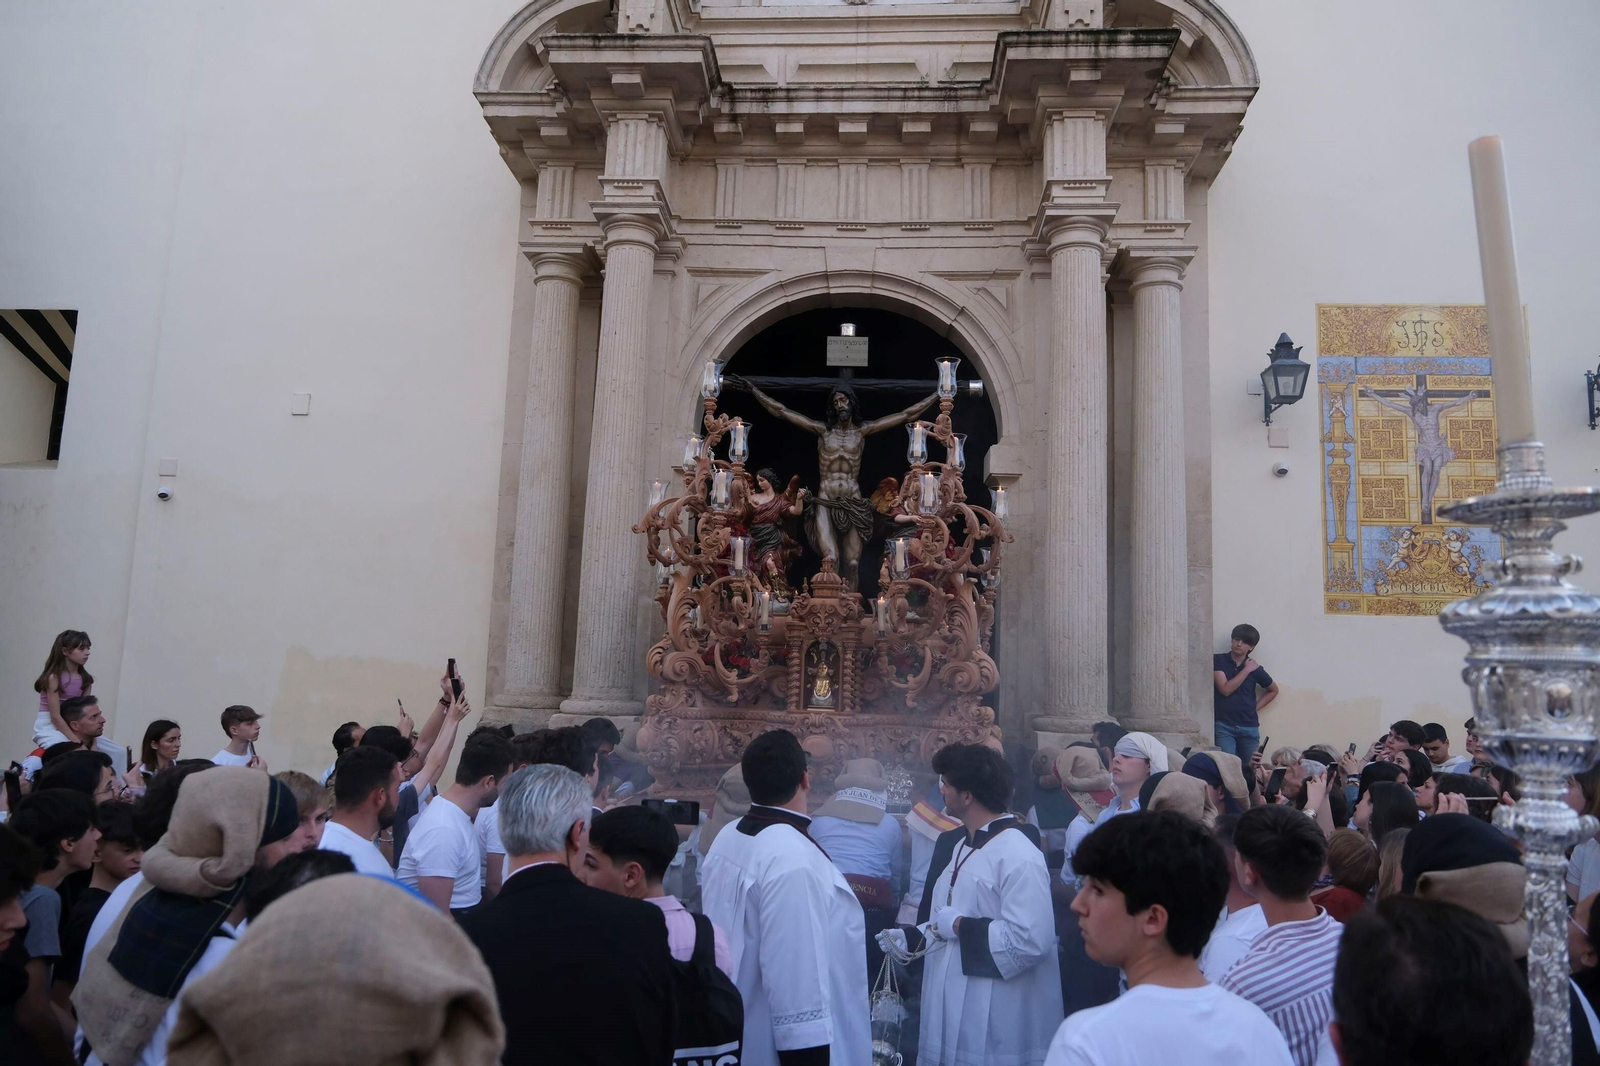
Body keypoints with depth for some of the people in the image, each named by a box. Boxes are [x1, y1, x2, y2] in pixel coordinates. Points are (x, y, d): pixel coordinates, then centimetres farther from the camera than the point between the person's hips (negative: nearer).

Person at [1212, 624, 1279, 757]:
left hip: (1249, 727, 3)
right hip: (1223, 726, -3)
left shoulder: (1255, 669, 6)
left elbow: (1273, 690, 23)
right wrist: (1246, 670, -7)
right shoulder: (1218, 660, 0)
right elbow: (1225, 689, -11)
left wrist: (1255, 707, 10)